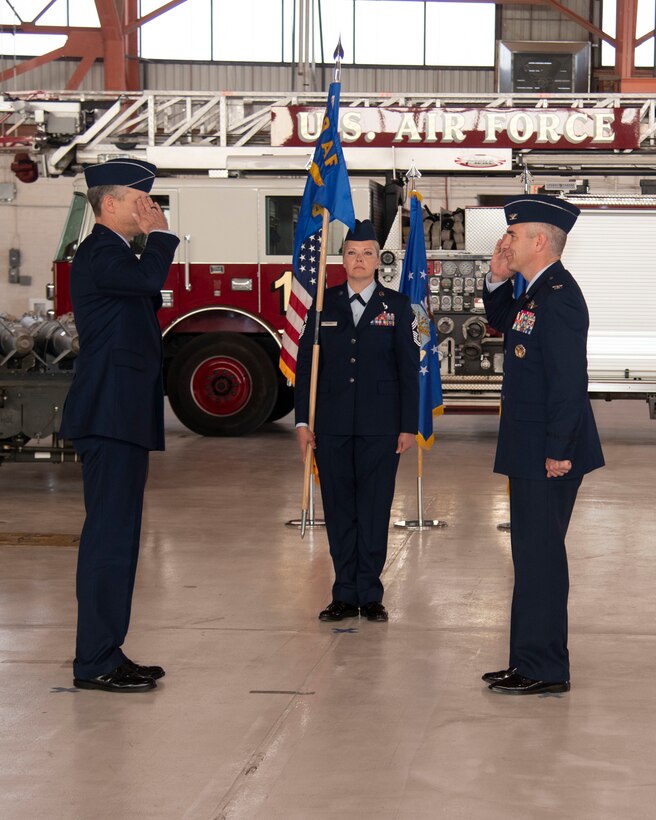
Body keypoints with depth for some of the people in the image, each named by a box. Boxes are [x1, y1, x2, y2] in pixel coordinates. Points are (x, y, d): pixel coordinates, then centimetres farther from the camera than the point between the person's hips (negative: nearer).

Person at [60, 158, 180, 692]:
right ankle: (95, 663, -6)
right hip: (110, 417, -11)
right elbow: (147, 280, -28)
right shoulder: (99, 253, -10)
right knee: (110, 535, -9)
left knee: (117, 537, 12)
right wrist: (160, 235, -14)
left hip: (122, 419, 11)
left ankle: (107, 655, 18)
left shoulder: (114, 254, 22)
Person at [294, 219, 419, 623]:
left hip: (380, 426, -2)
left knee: (374, 508, 2)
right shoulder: (324, 303, 7)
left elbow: (409, 370, 2)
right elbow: (306, 363, 7)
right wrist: (303, 420, 1)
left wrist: (409, 425, -3)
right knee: (339, 509, 5)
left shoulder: (397, 306, 3)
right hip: (332, 424, 2)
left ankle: (371, 595, 10)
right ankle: (345, 595, 11)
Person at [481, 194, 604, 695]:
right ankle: (530, 662, 25)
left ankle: (546, 671, 4)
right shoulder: (535, 292, 12)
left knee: (540, 557, -4)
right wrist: (498, 280, 13)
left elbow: (569, 379, -24)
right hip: (530, 452, 10)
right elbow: (503, 323, 32)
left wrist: (559, 450, -24)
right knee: (532, 555, 15)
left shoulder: (559, 296, -19)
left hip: (549, 455, -10)